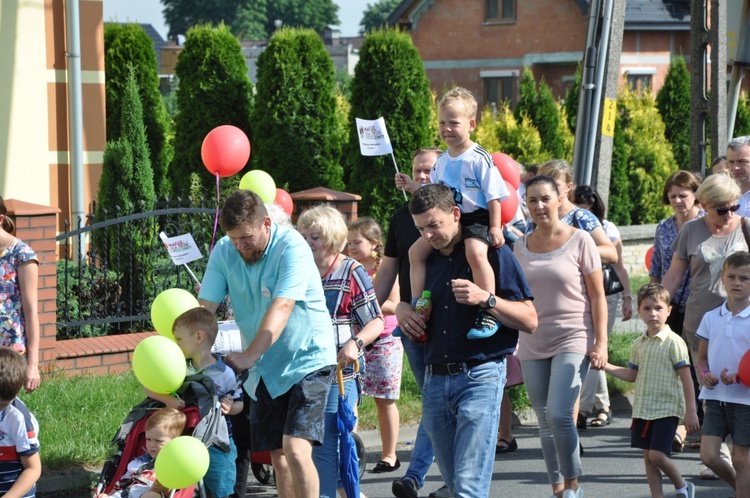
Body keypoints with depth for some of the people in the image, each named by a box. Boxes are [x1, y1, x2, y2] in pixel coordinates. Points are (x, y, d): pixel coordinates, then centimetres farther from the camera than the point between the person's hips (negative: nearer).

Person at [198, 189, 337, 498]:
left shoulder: (292, 248, -19)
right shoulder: (224, 252, -3)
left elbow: (281, 307, -29)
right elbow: (204, 308, -7)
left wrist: (248, 356, -38)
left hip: (307, 360, -6)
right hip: (267, 367, 6)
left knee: (296, 450, -19)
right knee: (277, 455, 8)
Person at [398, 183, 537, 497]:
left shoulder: (492, 253, -2)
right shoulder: (426, 260, 16)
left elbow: (529, 321, -6)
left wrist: (486, 299, -19)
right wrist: (402, 309, 6)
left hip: (479, 377, -6)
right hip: (435, 381, 6)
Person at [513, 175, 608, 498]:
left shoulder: (579, 241, -3)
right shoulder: (521, 247, 9)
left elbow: (597, 296, -3)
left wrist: (600, 343, -10)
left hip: (573, 340, -5)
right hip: (533, 344, 5)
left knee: (559, 414, -17)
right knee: (545, 422, 6)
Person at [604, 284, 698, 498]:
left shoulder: (673, 342, -10)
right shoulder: (639, 344, 9)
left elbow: (686, 378, -10)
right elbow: (631, 375, 20)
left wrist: (691, 411, -13)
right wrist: (606, 366, 7)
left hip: (666, 408, -6)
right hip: (643, 408, 6)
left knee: (657, 455, -12)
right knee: (648, 456, 7)